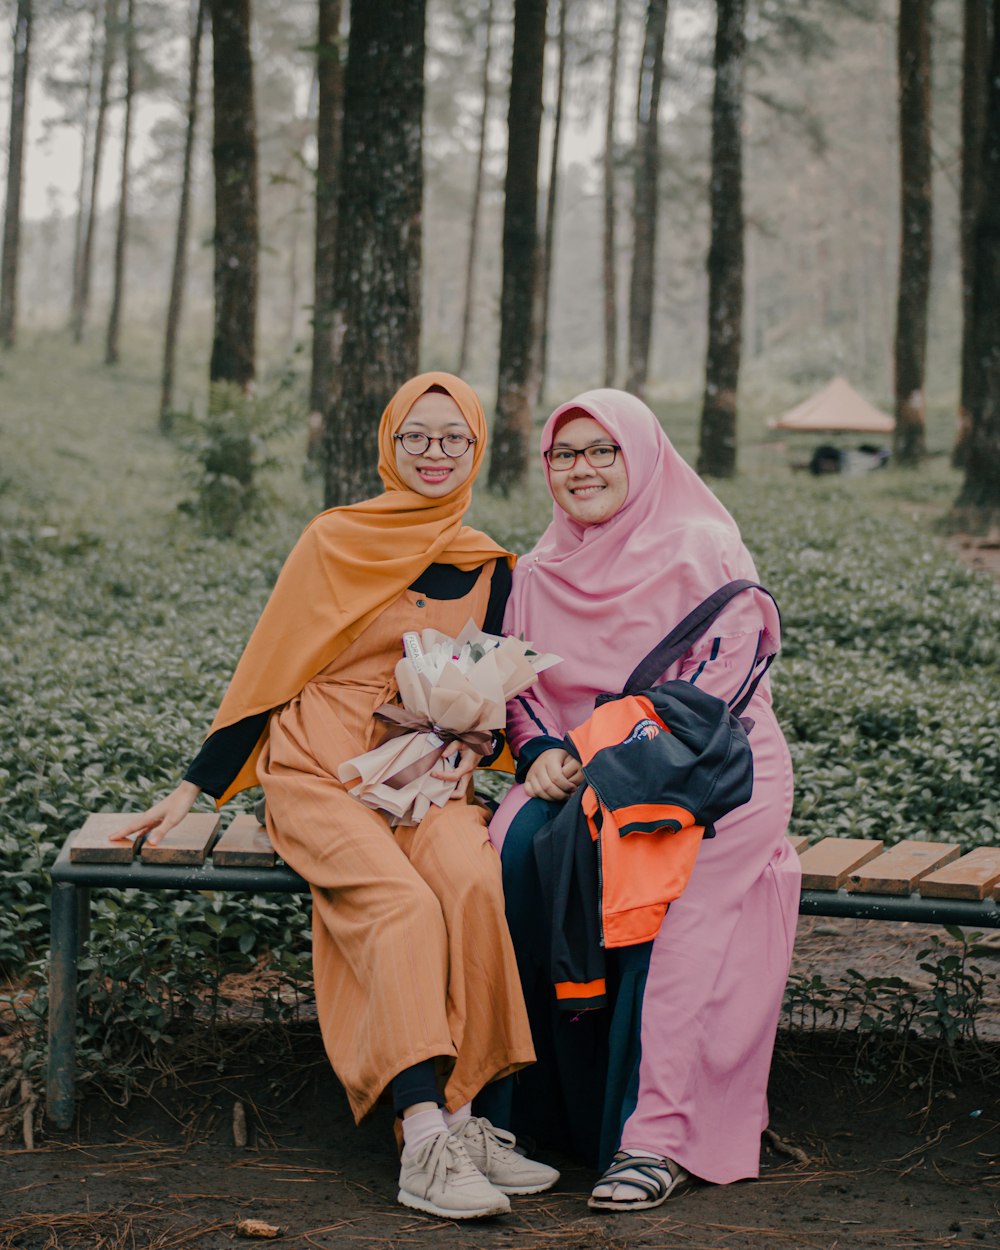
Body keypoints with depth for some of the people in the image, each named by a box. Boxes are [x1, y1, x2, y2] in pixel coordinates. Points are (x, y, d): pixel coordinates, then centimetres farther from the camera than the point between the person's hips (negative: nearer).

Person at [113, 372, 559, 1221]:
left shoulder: (489, 568, 14)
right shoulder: (335, 543, 4)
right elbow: (269, 669, 6)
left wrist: (471, 749, -4)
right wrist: (193, 789, 4)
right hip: (322, 773, -3)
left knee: (476, 882, -31)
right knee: (403, 906, -31)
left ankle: (457, 1111, -26)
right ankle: (426, 1139, -37)